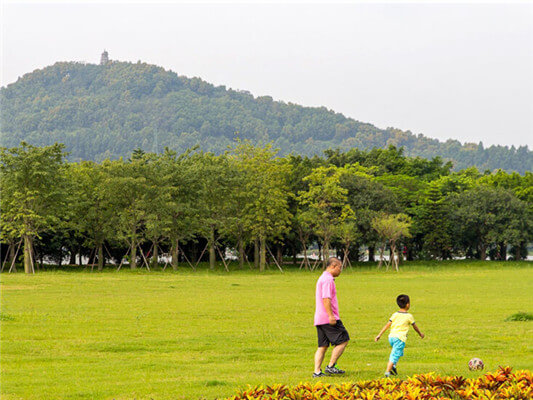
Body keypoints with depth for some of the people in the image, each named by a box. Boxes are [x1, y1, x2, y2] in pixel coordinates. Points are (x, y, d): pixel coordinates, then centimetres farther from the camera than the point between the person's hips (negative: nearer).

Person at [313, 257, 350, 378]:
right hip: (328, 318, -10)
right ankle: (331, 366, -5)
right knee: (343, 340, -4)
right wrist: (331, 316, -26)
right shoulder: (328, 279, -12)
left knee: (322, 346, 8)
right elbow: (326, 299, -22)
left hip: (319, 319, 10)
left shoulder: (322, 278, 21)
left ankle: (317, 371, 2)